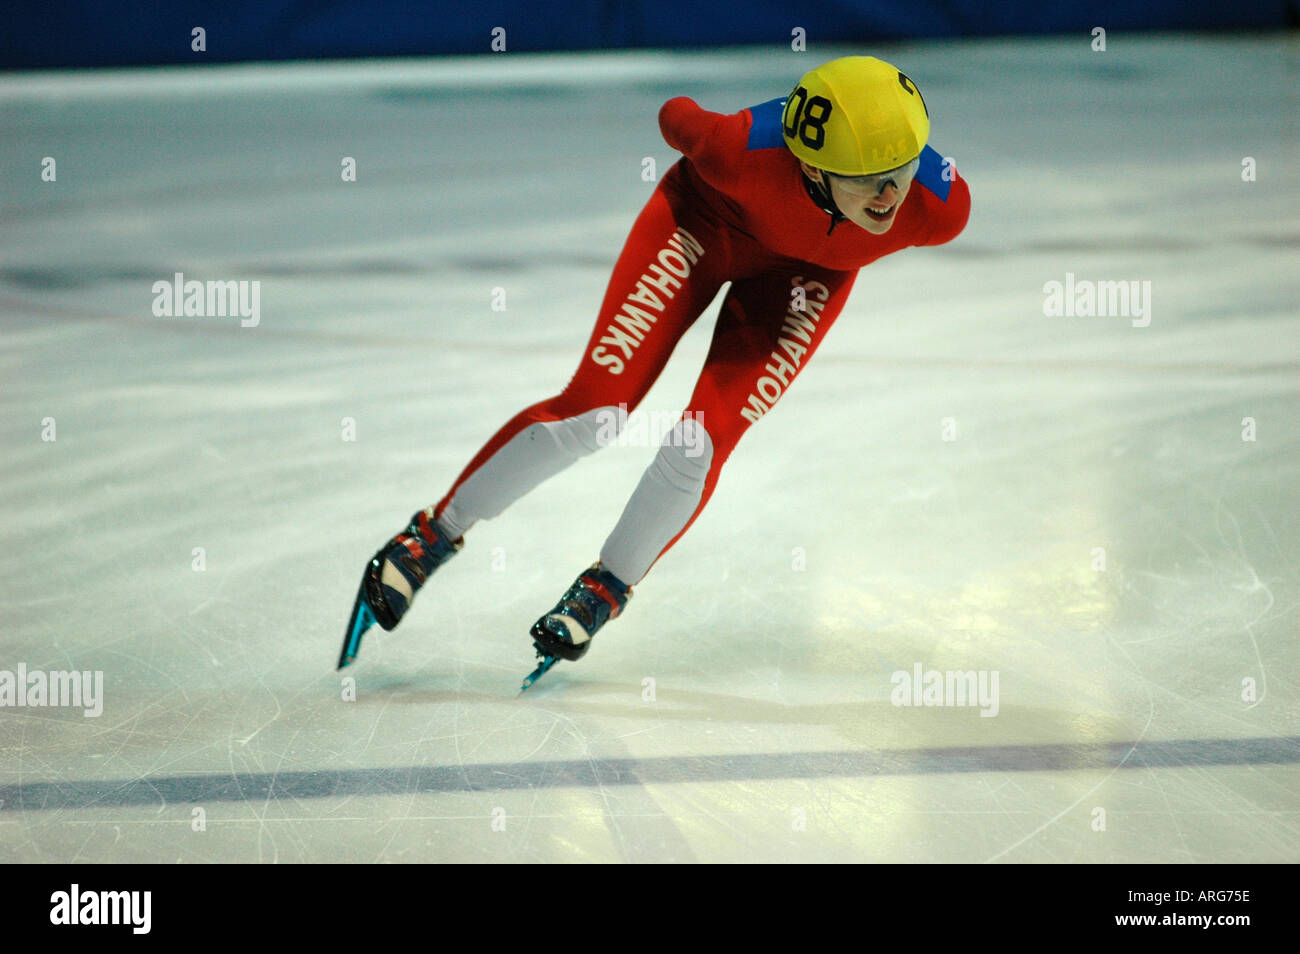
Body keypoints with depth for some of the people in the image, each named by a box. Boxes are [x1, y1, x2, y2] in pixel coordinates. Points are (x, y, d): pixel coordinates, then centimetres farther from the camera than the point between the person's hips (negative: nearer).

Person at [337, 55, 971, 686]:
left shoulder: (940, 205, -34)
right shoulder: (747, 152, -41)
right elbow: (678, 118, -17)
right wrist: (678, 118, 5)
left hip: (806, 268, 2)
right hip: (708, 219, -2)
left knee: (705, 440, -12)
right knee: (594, 408, -10)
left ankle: (606, 588, 12)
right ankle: (432, 536, 6)